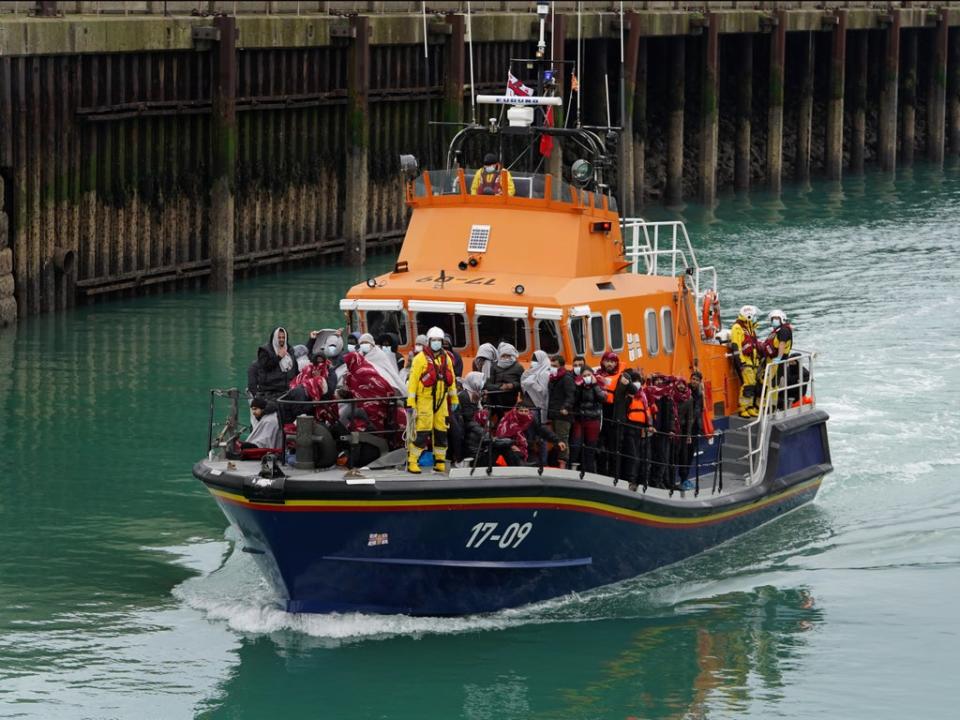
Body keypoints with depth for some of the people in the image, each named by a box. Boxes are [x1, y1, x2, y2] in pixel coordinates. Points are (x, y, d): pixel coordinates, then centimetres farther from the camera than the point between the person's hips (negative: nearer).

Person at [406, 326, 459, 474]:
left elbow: (451, 380, 21)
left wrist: (454, 399, 21)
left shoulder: (446, 358, 12)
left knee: (441, 431, 7)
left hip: (441, 400, 5)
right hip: (424, 399, -5)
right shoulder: (421, 358, -5)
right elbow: (413, 380, -8)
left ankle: (440, 462, 16)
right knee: (422, 432, -10)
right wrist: (411, 404, -13)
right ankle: (412, 461, -6)